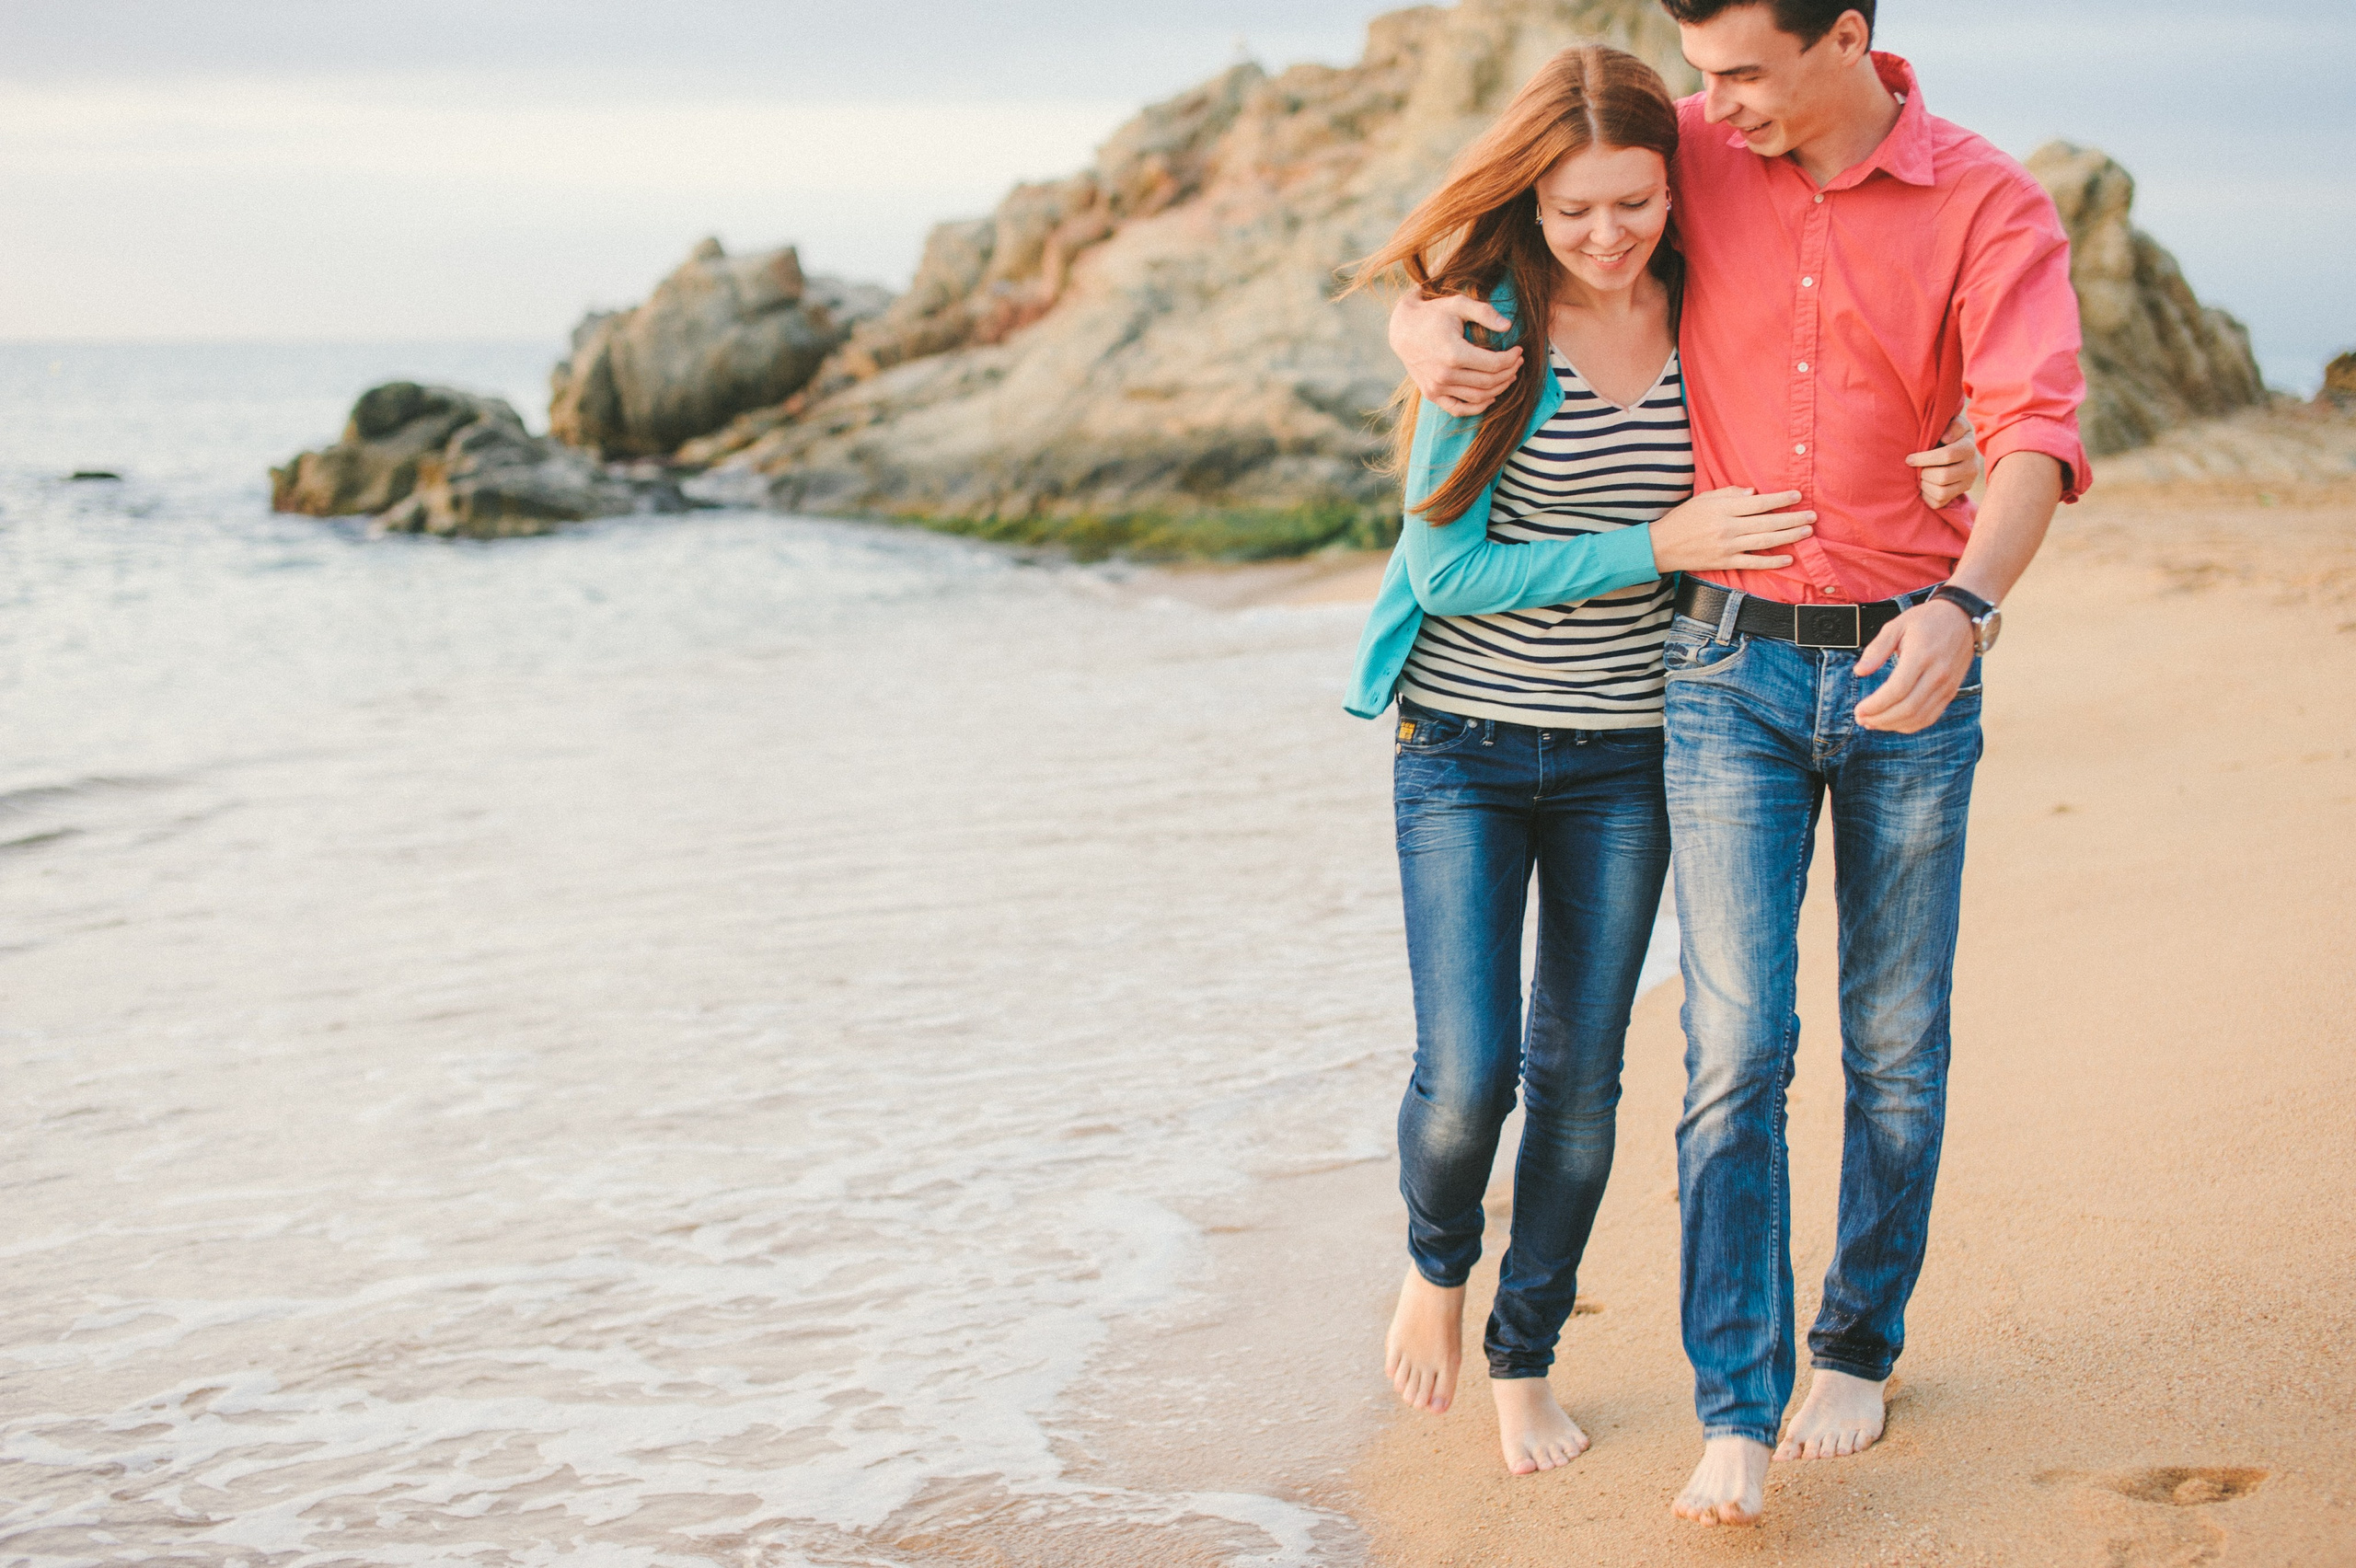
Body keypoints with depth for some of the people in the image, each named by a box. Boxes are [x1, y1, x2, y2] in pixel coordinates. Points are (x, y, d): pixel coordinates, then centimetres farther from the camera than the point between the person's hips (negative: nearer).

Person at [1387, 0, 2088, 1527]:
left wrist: (1968, 604, -42)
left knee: (1898, 1045, 10)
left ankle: (1858, 1346, 30)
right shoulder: (1689, 154, 0)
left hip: (1911, 671, -1)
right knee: (1736, 1049, -6)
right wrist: (1422, 325, -15)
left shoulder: (1991, 207, -8)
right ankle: (1736, 1416, -1)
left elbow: (2036, 429, -22)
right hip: (1731, 669, 1)